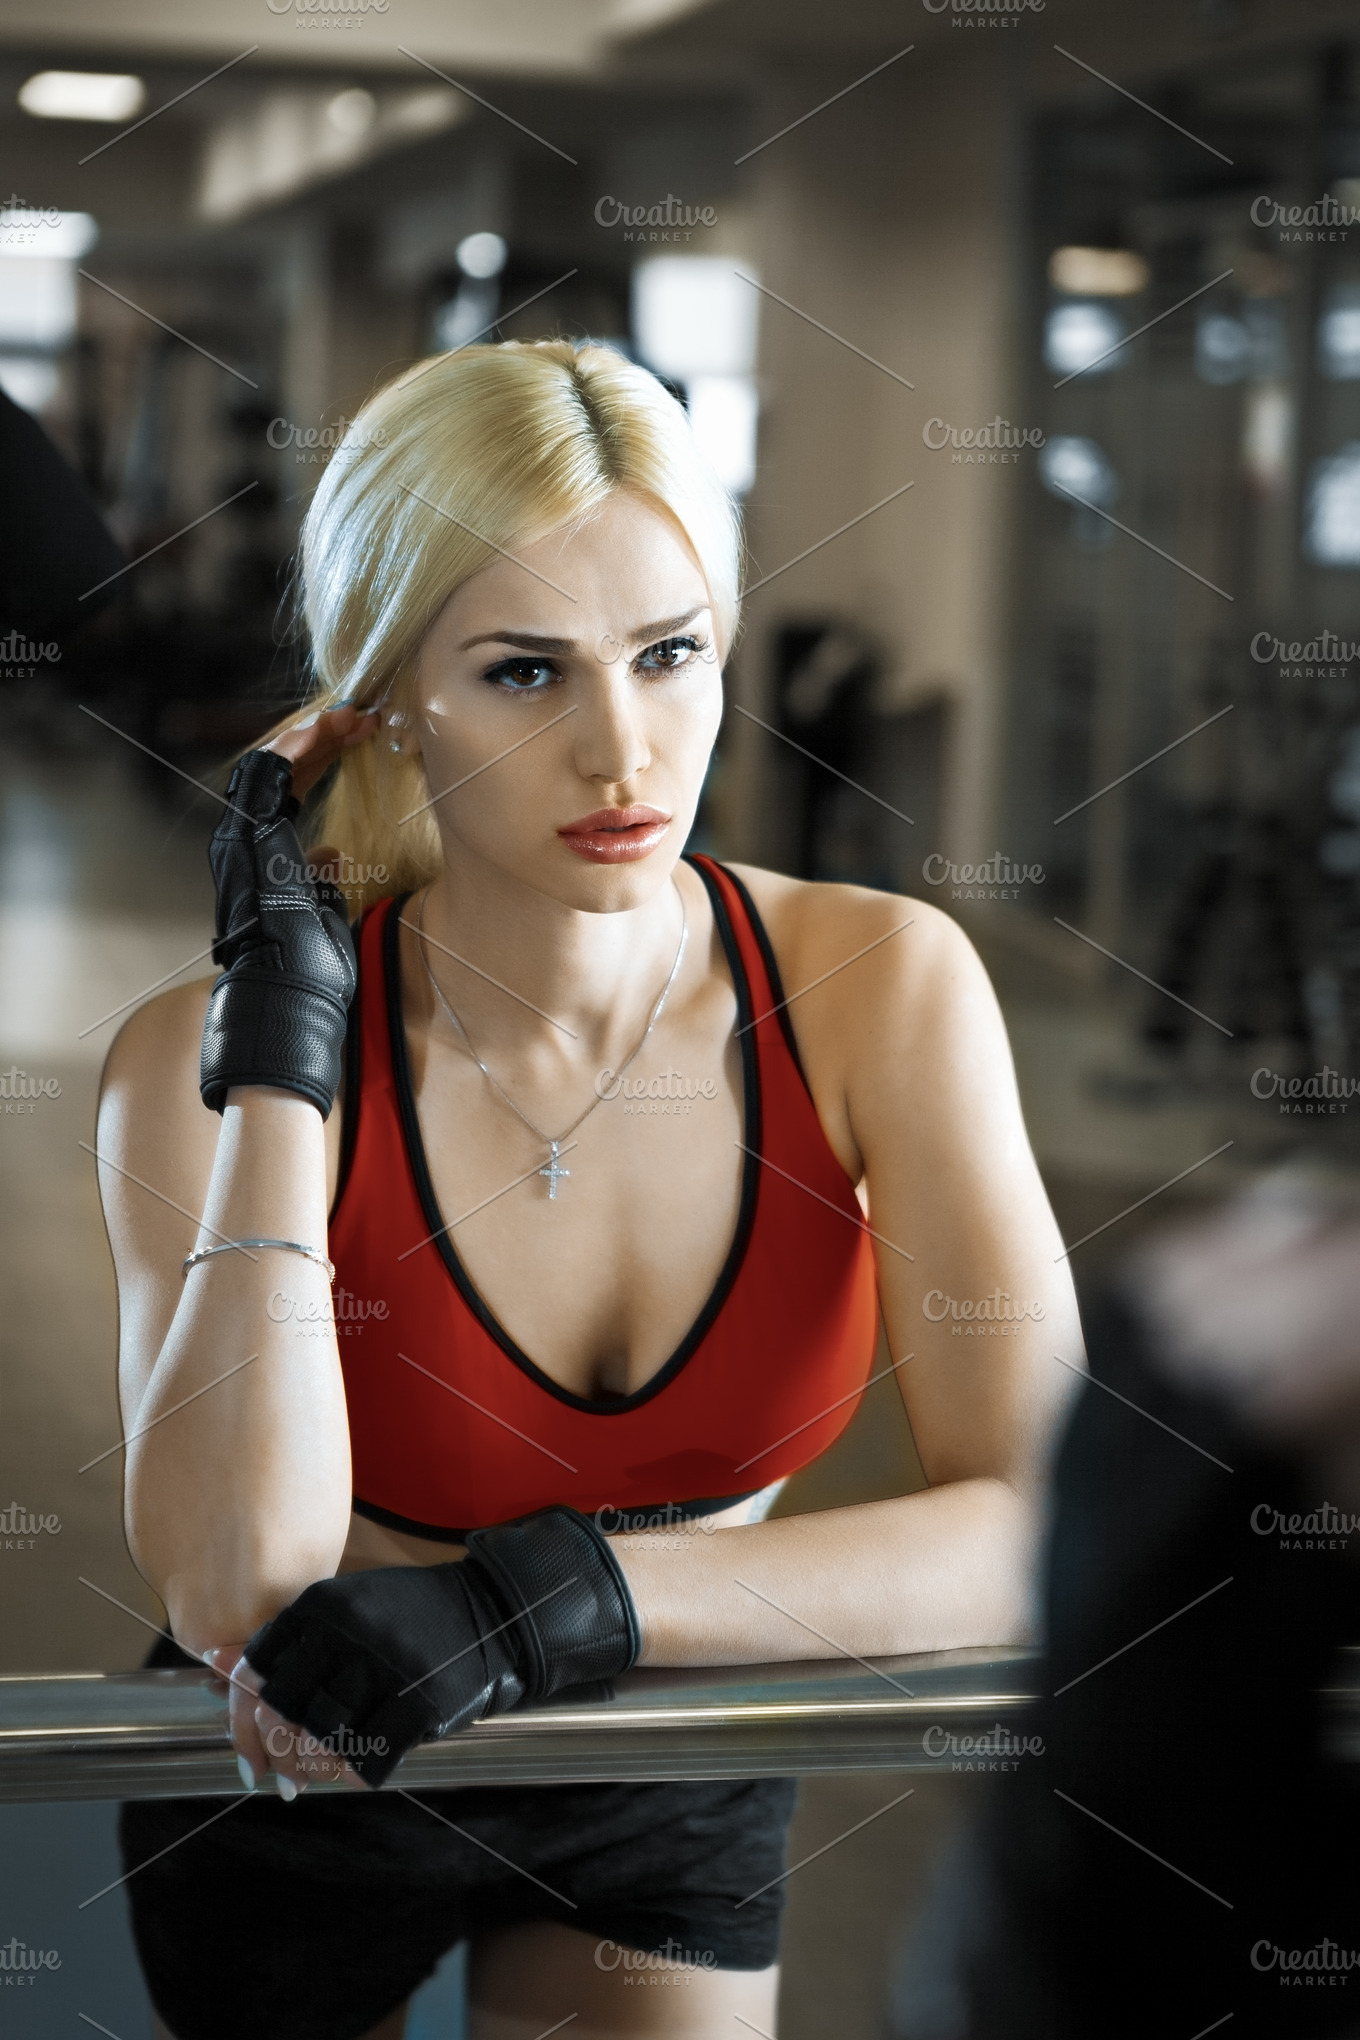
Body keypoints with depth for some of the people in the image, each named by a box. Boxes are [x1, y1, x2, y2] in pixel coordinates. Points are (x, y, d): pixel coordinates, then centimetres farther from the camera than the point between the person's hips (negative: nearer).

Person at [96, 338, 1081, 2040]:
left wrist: (550, 1598, -33)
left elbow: (1032, 1528, -24)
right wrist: (280, 1054, -32)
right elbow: (234, 1598, -33)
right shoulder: (210, 1056, -23)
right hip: (297, 1791, 0)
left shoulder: (880, 985, -20)